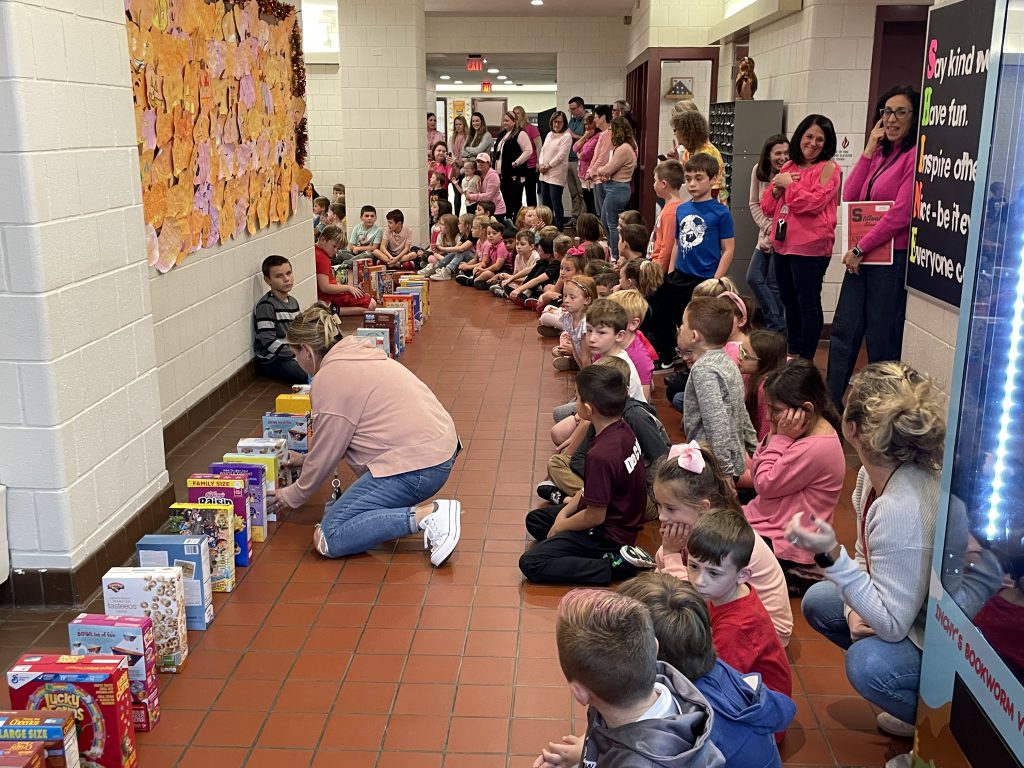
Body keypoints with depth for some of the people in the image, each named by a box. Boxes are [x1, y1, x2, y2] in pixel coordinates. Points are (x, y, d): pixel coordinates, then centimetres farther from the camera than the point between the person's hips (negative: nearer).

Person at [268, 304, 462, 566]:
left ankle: (426, 515, -16)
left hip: (416, 465, -10)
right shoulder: (357, 356, 19)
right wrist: (305, 459, 34)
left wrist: (292, 495, 13)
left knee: (328, 539, -8)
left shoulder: (330, 379, -10)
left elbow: (326, 453, -2)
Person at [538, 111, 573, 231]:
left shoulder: (566, 136, -8)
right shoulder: (549, 134, 16)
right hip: (545, 174, 8)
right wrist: (541, 164, -3)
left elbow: (561, 155, -15)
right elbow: (543, 150, 14)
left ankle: (559, 229, -4)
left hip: (556, 174, -8)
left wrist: (548, 166, -12)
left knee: (556, 203, -8)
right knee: (546, 202, 13)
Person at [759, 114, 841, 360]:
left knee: (808, 304, -2)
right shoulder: (788, 167, 14)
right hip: (782, 245, 8)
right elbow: (768, 208, 13)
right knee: (789, 302, 17)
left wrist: (789, 184, -9)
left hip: (810, 248, -8)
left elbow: (814, 203, -19)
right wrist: (776, 189, -6)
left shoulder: (828, 169, -6)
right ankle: (792, 355, 30)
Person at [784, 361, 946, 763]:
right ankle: (919, 709, 18)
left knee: (868, 663, -32)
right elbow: (866, 557, 8)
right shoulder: (873, 474, -8)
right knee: (818, 600, 12)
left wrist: (831, 556, -39)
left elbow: (890, 625, -31)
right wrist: (856, 609, -10)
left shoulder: (904, 508, -36)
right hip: (916, 615, 10)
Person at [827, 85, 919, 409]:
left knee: (881, 340, 1)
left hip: (893, 259, -8)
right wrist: (869, 149, 1)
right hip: (861, 257, 8)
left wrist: (859, 249, -12)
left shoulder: (915, 155, -12)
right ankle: (831, 403, 20)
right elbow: (850, 196, 6)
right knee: (843, 331, 11)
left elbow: (900, 214, -18)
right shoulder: (881, 153, 14)